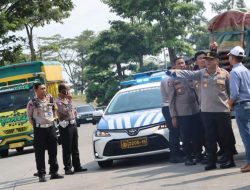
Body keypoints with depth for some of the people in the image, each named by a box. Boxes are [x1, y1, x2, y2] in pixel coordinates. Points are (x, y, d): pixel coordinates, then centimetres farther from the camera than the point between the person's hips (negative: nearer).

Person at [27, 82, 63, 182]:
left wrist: (53, 118, 12)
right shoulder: (32, 103, -8)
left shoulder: (50, 98, 4)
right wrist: (35, 124, 0)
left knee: (53, 151, 9)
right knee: (40, 153, -3)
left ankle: (54, 172, 18)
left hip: (51, 127, 4)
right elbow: (29, 116, 3)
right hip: (39, 129, -4)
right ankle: (41, 174, 1)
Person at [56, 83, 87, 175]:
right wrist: (70, 100, -20)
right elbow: (66, 111, -24)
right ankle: (68, 168, -1)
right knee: (67, 149, -5)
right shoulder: (58, 102, -13)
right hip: (65, 126, -9)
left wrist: (74, 111, 9)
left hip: (73, 124, 9)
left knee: (75, 147, 12)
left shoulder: (67, 99, 14)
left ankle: (77, 166, 18)